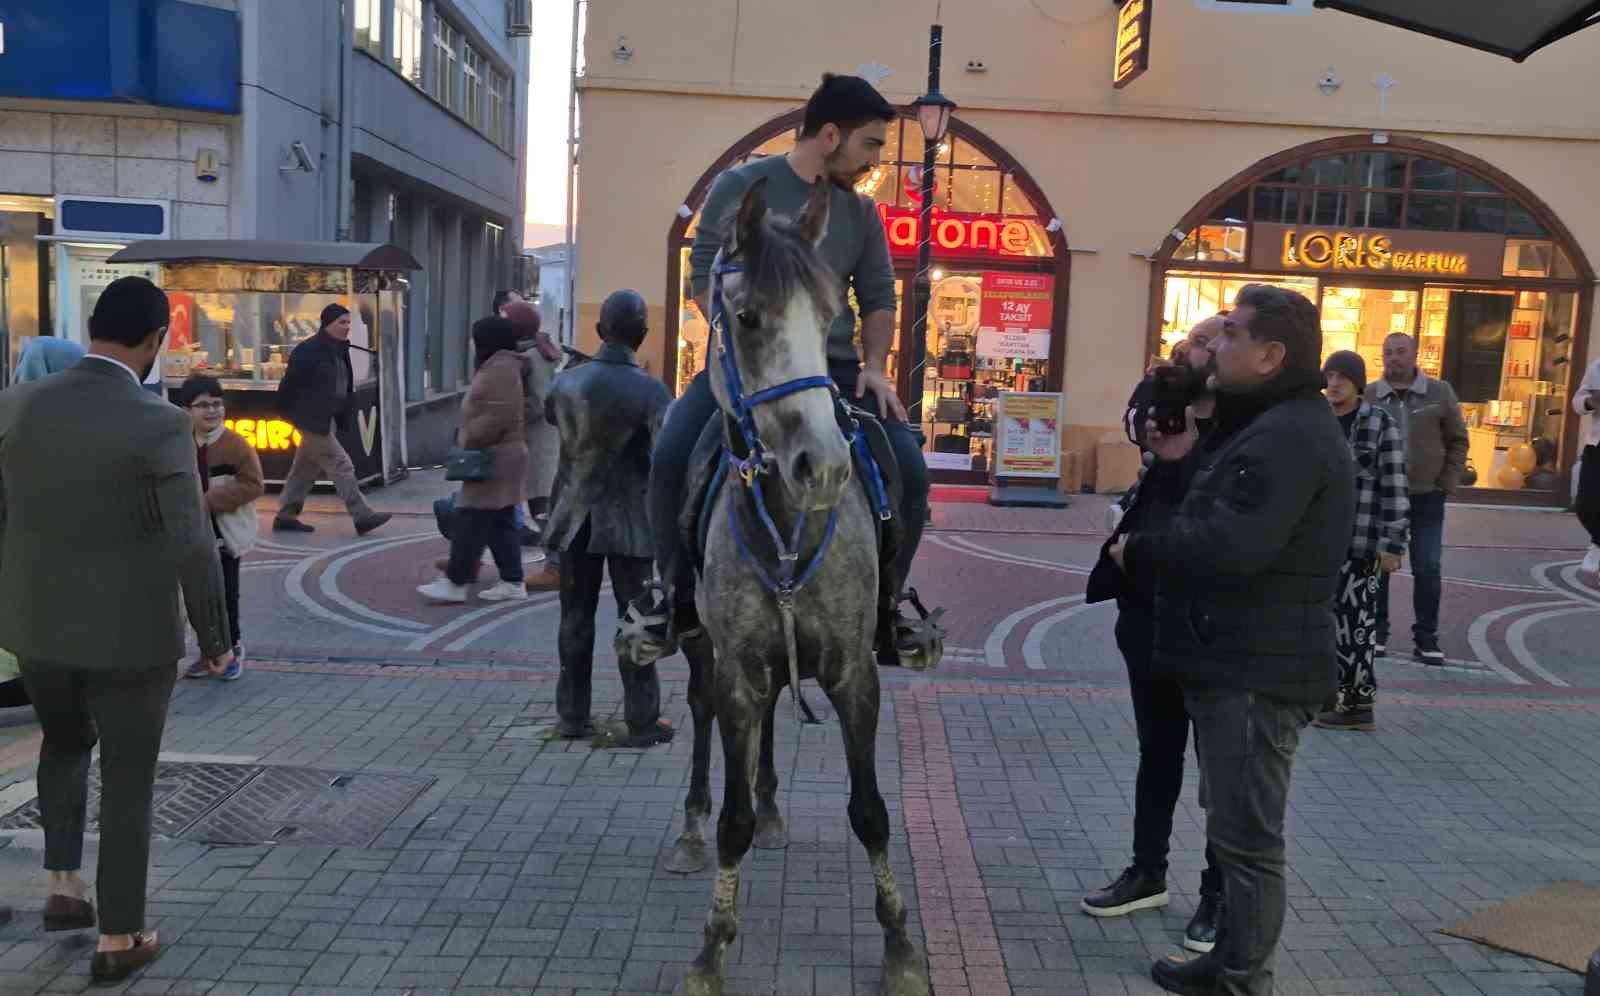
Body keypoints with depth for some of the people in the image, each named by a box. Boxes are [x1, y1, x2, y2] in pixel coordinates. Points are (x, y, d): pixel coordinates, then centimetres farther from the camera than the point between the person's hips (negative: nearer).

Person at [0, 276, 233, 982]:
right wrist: (214, 638, -7)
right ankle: (118, 938, 21)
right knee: (127, 780, 11)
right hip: (130, 632, -4)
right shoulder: (159, 424, -18)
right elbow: (192, 547, -20)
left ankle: (64, 885, 29)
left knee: (65, 742, 31)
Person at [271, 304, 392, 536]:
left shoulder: (339, 350, 11)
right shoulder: (309, 351, -16)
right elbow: (291, 383, -15)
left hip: (328, 419, 9)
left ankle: (286, 516, 24)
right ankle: (362, 516, -6)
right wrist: (290, 412, -9)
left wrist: (343, 417, 12)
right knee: (341, 465, -9)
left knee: (307, 467, 15)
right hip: (313, 420, -9)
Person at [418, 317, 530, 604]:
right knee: (500, 523, 10)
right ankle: (513, 583, 12)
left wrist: (470, 442, -18)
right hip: (496, 457, 11)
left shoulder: (500, 368, -16)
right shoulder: (497, 367, 19)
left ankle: (455, 583, -2)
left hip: (494, 459, -11)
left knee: (469, 521, -7)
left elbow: (497, 417, -24)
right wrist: (471, 442, 18)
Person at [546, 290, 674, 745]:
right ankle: (642, 721, 10)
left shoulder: (567, 381, -2)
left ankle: (573, 713, 22)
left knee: (575, 619, 14)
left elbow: (548, 414, 20)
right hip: (630, 521, -4)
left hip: (576, 516, 4)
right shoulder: (650, 391, -15)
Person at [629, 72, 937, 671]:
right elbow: (706, 278, 1)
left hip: (834, 370, 3)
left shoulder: (860, 211, 12)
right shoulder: (742, 187, 1)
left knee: (910, 470, -15)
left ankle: (882, 608, 6)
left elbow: (879, 297, 16)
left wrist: (874, 365, -1)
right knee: (672, 458, -27)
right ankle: (676, 593, -2)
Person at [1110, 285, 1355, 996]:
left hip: (1257, 671, -11)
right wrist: (1186, 461, 5)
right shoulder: (1266, 425, 17)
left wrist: (1139, 552, -15)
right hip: (1236, 661, 11)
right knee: (1233, 825, 21)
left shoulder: (1289, 437, -20)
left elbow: (1230, 546, -30)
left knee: (1247, 836, -1)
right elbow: (1212, 512, 18)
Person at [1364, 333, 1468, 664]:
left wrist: (1446, 484, -1)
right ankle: (1377, 632, 16)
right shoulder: (1368, 396, -1)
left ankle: (1426, 637, 11)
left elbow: (1457, 440, 5)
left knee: (1427, 569, 2)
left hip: (1426, 497, 0)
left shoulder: (1440, 392, 0)